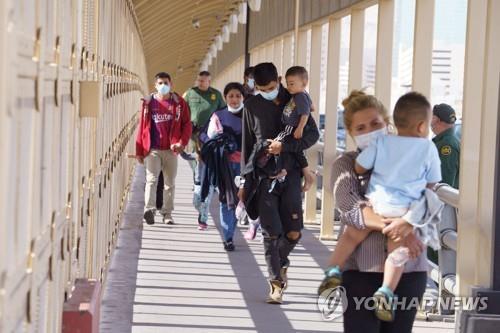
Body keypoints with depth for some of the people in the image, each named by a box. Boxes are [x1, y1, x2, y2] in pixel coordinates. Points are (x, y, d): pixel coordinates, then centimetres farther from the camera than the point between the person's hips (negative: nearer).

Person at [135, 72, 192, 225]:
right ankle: (149, 209, -25)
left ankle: (167, 213, 15)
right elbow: (142, 127, 6)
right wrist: (139, 150, 4)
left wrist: (181, 142, -13)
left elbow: (187, 124, 2)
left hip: (171, 149, 1)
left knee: (170, 182, 7)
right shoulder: (149, 103, 4)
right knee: (152, 179, -13)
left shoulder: (179, 103, 3)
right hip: (152, 149, -1)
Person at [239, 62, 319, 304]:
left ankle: (281, 262, 26)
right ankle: (276, 283, 6)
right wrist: (245, 180, 11)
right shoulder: (252, 106, 6)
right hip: (263, 175, 0)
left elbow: (313, 135, -1)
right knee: (271, 233, -4)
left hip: (290, 173, 0)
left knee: (293, 232, -5)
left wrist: (285, 146, -15)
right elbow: (247, 144, 11)